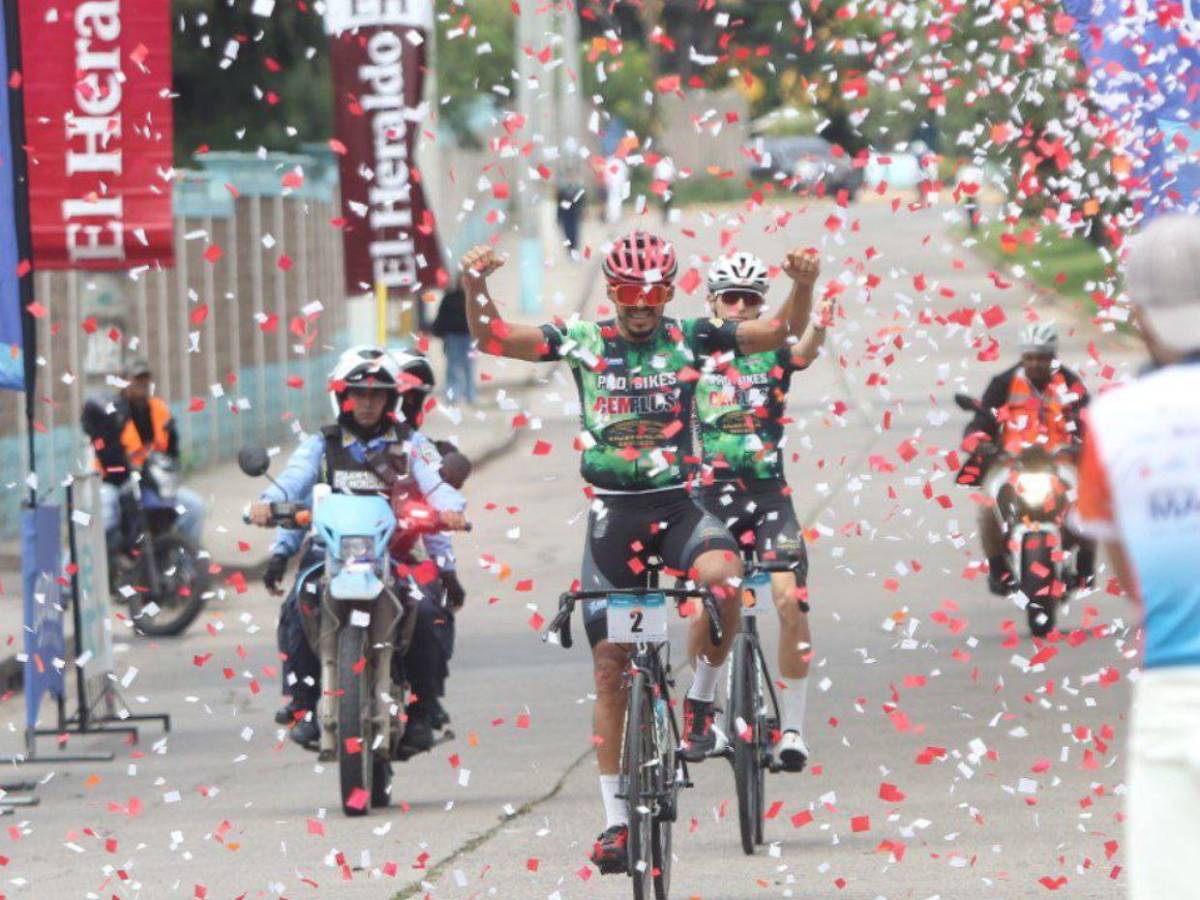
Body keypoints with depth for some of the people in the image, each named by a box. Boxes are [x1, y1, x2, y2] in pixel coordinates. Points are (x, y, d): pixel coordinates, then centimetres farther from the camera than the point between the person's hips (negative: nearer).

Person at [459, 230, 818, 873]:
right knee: (609, 666, 1)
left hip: (675, 505, -1)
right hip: (612, 512, 1)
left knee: (721, 574, -35)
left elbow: (783, 330, -1)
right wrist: (474, 285, -22)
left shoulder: (689, 338, 1)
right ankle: (614, 818, 9)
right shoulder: (582, 342, 1)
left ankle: (700, 703, -11)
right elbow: (491, 336, -4)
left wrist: (803, 286, -20)